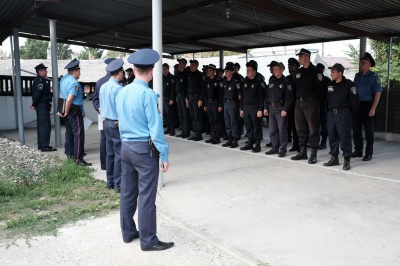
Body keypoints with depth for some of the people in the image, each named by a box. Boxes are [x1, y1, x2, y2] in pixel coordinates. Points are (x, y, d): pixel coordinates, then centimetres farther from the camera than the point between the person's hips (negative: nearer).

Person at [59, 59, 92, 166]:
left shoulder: (63, 81, 13)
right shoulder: (75, 83, -17)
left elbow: (62, 97, 14)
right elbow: (69, 100, -23)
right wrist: (66, 112, -12)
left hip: (68, 112, 10)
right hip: (75, 112, -10)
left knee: (69, 133, 15)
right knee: (79, 134, -7)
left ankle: (69, 154, 23)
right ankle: (78, 158, -8)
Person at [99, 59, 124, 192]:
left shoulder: (103, 87, 8)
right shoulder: (118, 88, -16)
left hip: (106, 122, 8)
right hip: (117, 124, -8)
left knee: (110, 153, 13)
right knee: (119, 154, -2)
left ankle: (110, 182, 21)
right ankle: (118, 183, 3)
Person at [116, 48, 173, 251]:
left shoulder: (122, 92, 7)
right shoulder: (148, 94, -16)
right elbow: (155, 127, -17)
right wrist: (164, 155, -12)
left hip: (126, 147, 8)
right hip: (145, 149, -7)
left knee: (127, 193, 16)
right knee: (146, 197, 1)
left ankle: (128, 232, 30)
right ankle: (148, 241, 11)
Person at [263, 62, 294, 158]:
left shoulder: (286, 81, -4)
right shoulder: (271, 81, 15)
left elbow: (289, 97, -11)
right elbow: (267, 95, 17)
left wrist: (285, 109, -18)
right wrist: (265, 107, 9)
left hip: (281, 108, -6)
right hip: (271, 107, 6)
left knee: (282, 129, -3)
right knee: (272, 130, 9)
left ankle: (283, 149, 4)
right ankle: (275, 148, 19)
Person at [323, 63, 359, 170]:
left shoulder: (349, 84, -6)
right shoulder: (329, 84, 10)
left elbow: (354, 100, -6)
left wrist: (352, 112, 0)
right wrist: (328, 110, 12)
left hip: (343, 114, -6)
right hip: (331, 114, 6)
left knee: (345, 137, -4)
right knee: (332, 137, 9)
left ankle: (347, 160, 4)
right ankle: (334, 158, 20)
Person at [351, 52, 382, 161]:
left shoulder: (374, 77, -4)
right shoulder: (357, 76, 11)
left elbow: (378, 93, -9)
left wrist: (373, 108, -17)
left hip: (367, 105, -5)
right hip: (356, 106, 5)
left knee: (368, 130, 2)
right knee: (356, 129, 8)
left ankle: (369, 153, 11)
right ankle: (358, 151, 20)